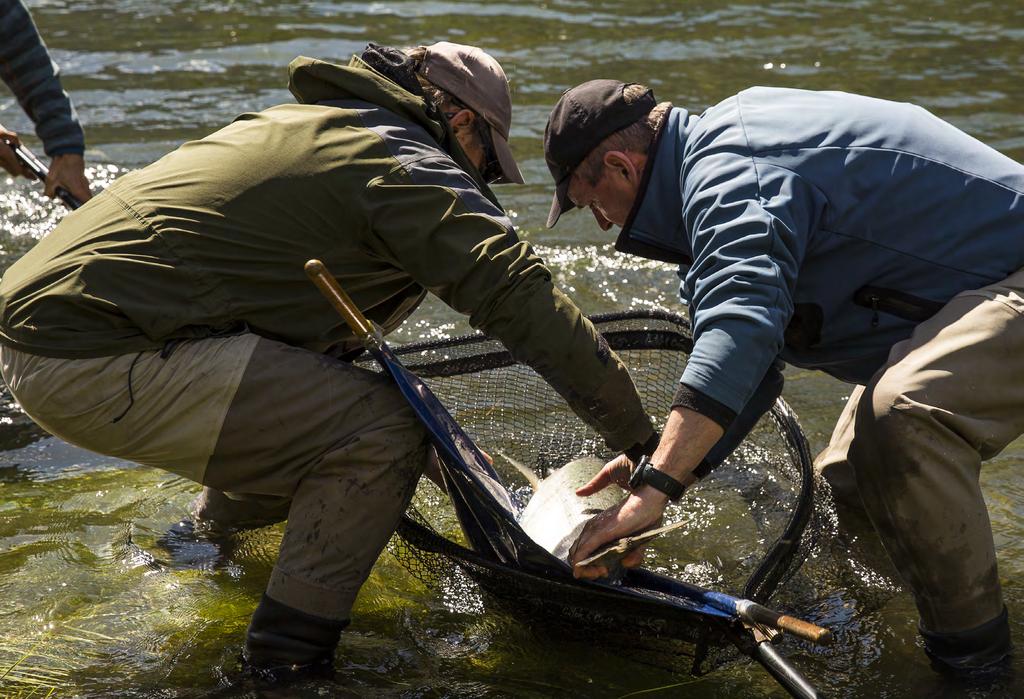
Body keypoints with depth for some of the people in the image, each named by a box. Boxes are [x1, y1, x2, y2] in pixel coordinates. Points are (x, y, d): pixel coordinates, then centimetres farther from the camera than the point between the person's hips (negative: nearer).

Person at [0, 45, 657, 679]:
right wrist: (637, 435, -5)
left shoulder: (296, 120, 23)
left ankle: (221, 525, 44)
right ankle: (287, 661, -5)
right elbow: (522, 296, -12)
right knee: (387, 431, -13)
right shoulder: (408, 164, -6)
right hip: (95, 363, -10)